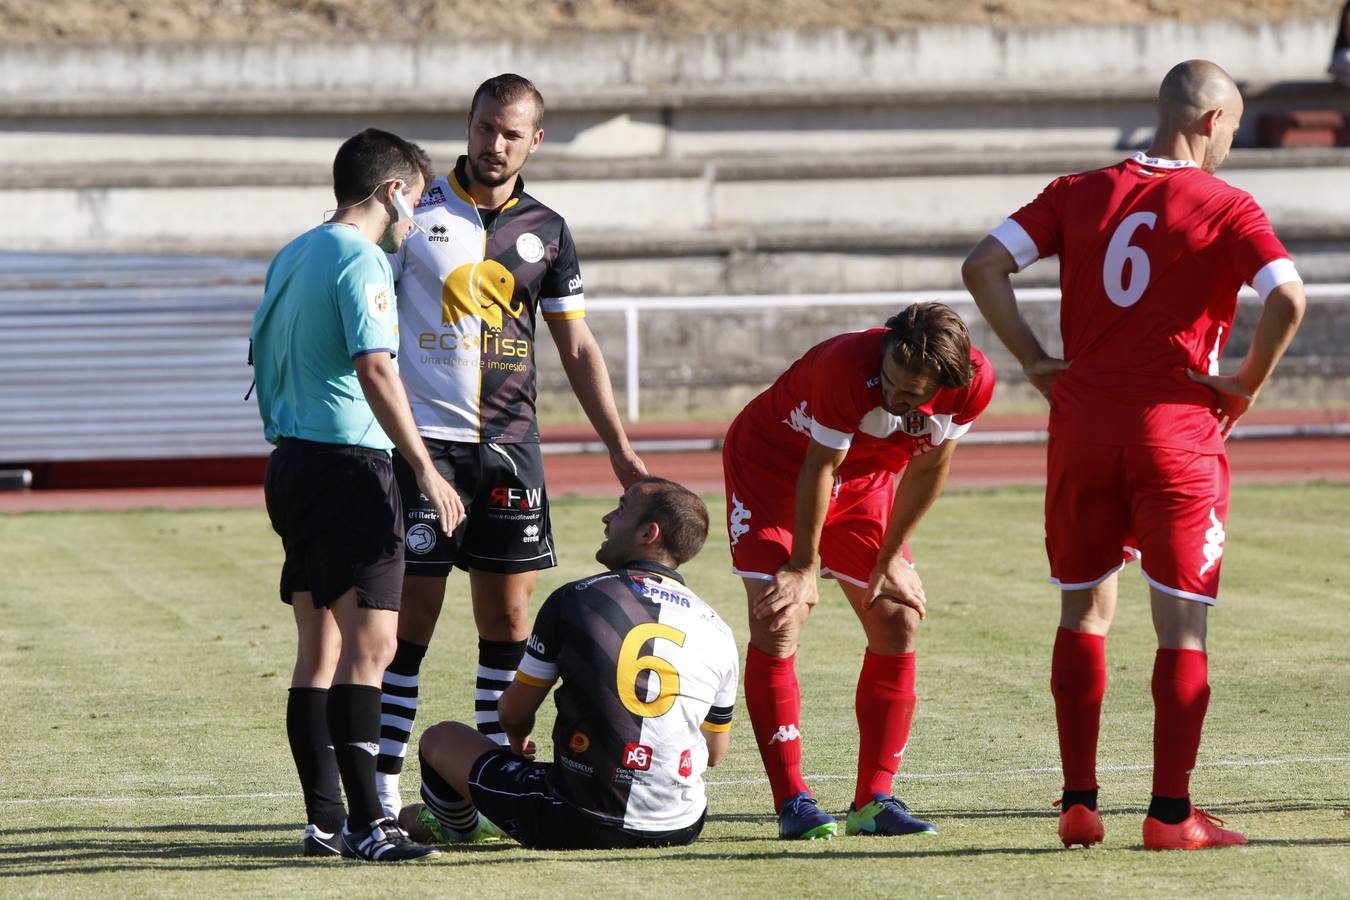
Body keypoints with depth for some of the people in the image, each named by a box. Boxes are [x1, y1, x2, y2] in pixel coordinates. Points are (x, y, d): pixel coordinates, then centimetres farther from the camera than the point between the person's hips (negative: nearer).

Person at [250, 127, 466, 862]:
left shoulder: (292, 257, 17)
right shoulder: (360, 259, -11)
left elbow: (265, 362, 25)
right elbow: (374, 369, -20)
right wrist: (425, 469, -19)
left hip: (291, 463, 10)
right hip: (347, 464, -10)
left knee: (320, 648, 12)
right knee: (369, 641, -13)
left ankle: (324, 819, 13)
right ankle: (364, 823, -19)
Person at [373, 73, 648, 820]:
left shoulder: (545, 232, 9)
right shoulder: (417, 214, 0)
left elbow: (578, 349, 13)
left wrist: (620, 450, 9)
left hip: (510, 443, 3)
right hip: (424, 439, -3)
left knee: (508, 611, 3)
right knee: (415, 609, -6)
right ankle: (381, 784, -4)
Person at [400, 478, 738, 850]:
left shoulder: (575, 600, -6)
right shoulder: (717, 632, 1)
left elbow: (513, 714, 5)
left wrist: (518, 741, 30)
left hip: (578, 828, -4)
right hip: (680, 830, 4)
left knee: (442, 738, 19)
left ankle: (454, 824, 52)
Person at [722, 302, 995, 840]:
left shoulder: (974, 384, -26)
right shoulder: (848, 369, -40)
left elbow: (927, 468, -8)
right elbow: (818, 470, -26)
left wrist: (890, 558, 0)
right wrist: (804, 567, -15)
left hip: (863, 478, 5)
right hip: (771, 463, -5)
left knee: (898, 624, -2)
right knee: (778, 623, -16)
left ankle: (873, 801, 4)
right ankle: (791, 802, -12)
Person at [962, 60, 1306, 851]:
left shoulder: (1080, 194, 6)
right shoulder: (1226, 208, -6)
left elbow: (983, 266, -2)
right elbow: (1288, 298, -20)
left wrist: (1035, 360, 2)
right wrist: (1248, 385, -7)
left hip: (1082, 429, 4)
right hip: (1177, 431, -4)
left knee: (1085, 613, 14)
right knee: (1183, 625, 3)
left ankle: (1079, 804, 12)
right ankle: (1171, 814, 2)